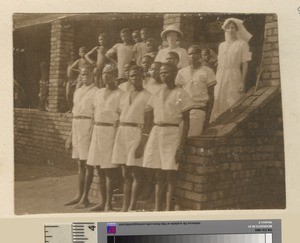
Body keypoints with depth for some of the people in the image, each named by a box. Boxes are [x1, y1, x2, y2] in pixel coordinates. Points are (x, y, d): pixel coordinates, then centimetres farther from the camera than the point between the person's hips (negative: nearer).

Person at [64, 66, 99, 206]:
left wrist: (93, 134, -18)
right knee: (80, 163, 11)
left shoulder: (96, 92, -6)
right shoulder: (77, 92, 17)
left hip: (88, 126, -7)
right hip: (77, 128, 7)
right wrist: (71, 136, 19)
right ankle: (79, 195, 18)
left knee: (87, 163, -4)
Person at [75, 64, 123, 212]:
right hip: (97, 131, 6)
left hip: (111, 132, -6)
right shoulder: (98, 93, 15)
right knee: (98, 167, 8)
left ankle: (108, 203, 4)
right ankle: (102, 201, 18)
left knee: (109, 169, -4)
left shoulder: (120, 94, -5)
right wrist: (93, 131, 14)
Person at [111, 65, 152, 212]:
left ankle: (132, 207, 3)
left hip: (137, 133, -6)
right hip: (122, 133, 6)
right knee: (125, 173, 9)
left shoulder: (146, 96, -3)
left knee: (136, 172, -3)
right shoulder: (125, 95, 17)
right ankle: (125, 206, 16)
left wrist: (142, 142, -17)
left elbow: (148, 122, -9)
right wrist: (118, 137, 9)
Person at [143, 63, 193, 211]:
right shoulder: (157, 93, 13)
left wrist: (181, 146, -12)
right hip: (156, 134, 5)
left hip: (172, 134, -5)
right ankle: (157, 209, 17)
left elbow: (186, 122, -5)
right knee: (158, 176, 9)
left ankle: (169, 210, 4)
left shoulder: (180, 94, -3)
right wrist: (145, 140, 10)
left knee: (170, 175, -3)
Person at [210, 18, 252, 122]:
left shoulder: (242, 44, 1)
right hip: (221, 78, 4)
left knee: (233, 105, -7)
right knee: (218, 104, 2)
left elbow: (245, 64, -4)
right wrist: (215, 80, 9)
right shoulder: (222, 45, 15)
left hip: (234, 77, -4)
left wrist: (242, 82, -12)